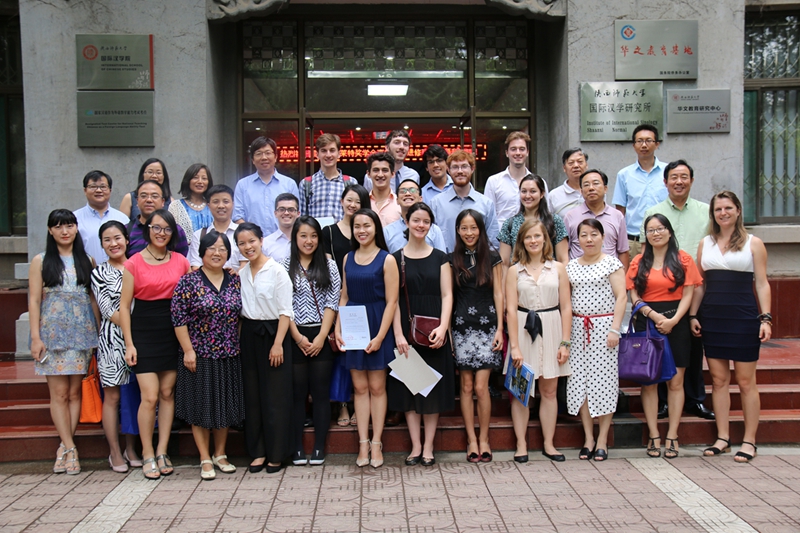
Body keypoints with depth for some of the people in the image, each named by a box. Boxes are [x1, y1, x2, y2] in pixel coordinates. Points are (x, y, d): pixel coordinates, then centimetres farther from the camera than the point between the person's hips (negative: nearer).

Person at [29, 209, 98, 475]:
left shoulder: (86, 261, 10)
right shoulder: (41, 261, 5)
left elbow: (93, 298, 11)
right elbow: (34, 300, 1)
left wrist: (98, 331, 3)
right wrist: (35, 337, -7)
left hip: (82, 332, 2)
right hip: (53, 332, -2)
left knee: (75, 392, 2)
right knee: (59, 393, -2)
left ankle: (64, 448, 10)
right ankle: (70, 449, 3)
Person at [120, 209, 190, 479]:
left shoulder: (181, 261, 6)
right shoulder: (134, 263, -3)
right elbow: (124, 306, -2)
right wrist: (129, 344, -7)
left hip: (173, 332, 3)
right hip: (144, 333, -3)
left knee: (168, 393, 7)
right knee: (150, 397, -6)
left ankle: (162, 452, 17)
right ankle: (147, 455, 8)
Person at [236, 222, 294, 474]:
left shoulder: (277, 271, -9)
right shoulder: (240, 273, 8)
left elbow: (285, 311, -11)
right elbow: (239, 309, 13)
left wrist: (278, 343, -16)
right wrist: (238, 340, 4)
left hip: (272, 333, -5)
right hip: (249, 335, 5)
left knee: (275, 395, 0)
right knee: (252, 394, 8)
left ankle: (276, 454, 11)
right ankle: (258, 451, 18)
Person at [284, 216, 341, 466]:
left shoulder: (329, 265, 5)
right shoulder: (285, 266, 2)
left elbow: (333, 302, -1)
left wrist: (321, 337, -8)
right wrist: (297, 336, -9)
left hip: (321, 336, 1)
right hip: (295, 336, 0)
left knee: (321, 391, 3)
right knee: (297, 392, 4)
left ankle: (319, 447, 10)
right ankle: (297, 448, 11)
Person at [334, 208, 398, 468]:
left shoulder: (387, 259, -5)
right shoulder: (348, 259, 9)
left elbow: (391, 301, -9)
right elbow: (344, 297, 11)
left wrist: (380, 336, -15)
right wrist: (338, 330, 0)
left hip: (377, 327, -4)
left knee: (377, 387, 4)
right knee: (360, 387, 7)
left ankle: (376, 443, 12)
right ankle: (363, 443, 13)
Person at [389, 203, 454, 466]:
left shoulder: (440, 257, 6)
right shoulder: (396, 258, 4)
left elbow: (447, 296, 0)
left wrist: (442, 328, -13)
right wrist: (398, 334, -10)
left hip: (433, 332, 0)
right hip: (406, 331, 0)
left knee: (433, 388, 4)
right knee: (409, 387, 3)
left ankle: (428, 447, 12)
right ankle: (415, 446, 12)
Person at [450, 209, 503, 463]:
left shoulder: (492, 257, 4)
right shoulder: (452, 259, 6)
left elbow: (498, 294, 4)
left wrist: (500, 328, -2)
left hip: (486, 325, -1)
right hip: (461, 326, 1)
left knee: (481, 387, -4)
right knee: (466, 386, 4)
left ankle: (484, 438, 11)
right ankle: (471, 439, 15)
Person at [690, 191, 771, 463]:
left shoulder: (753, 243, 2)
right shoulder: (705, 244, 11)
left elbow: (762, 283, 0)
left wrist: (766, 318, -8)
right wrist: (693, 314, 5)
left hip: (744, 318, -3)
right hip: (712, 318, 3)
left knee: (746, 381, 1)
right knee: (718, 380, 7)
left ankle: (749, 441, 10)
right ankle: (723, 438, 15)